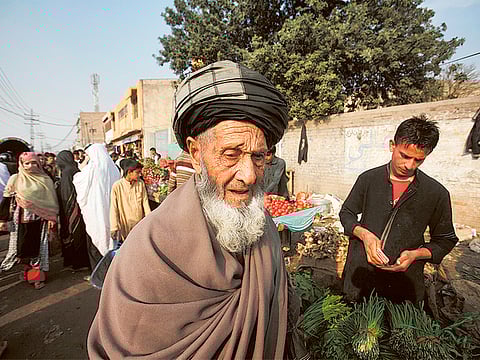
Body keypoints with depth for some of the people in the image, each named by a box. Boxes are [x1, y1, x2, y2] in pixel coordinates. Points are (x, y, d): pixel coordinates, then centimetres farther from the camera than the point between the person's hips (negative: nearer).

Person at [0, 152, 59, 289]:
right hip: (21, 220, 1)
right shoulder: (15, 179, 2)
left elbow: (51, 200, 2)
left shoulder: (45, 180, 1)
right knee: (23, 247, 6)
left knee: (38, 248, 3)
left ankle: (38, 275, 16)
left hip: (39, 220, -1)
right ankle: (28, 272, 26)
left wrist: (51, 218, -2)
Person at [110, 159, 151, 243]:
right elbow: (113, 208, -8)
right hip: (125, 225, -2)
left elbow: (145, 202, 2)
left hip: (140, 223, 2)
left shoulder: (141, 183, -3)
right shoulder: (117, 186, -11)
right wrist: (114, 228, -10)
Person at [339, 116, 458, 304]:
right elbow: (346, 213, 5)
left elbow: (445, 240, 4)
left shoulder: (437, 193, -6)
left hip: (405, 281, 0)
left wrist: (416, 254, -15)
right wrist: (364, 234, -15)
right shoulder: (368, 179, -5)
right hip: (360, 273, 1)